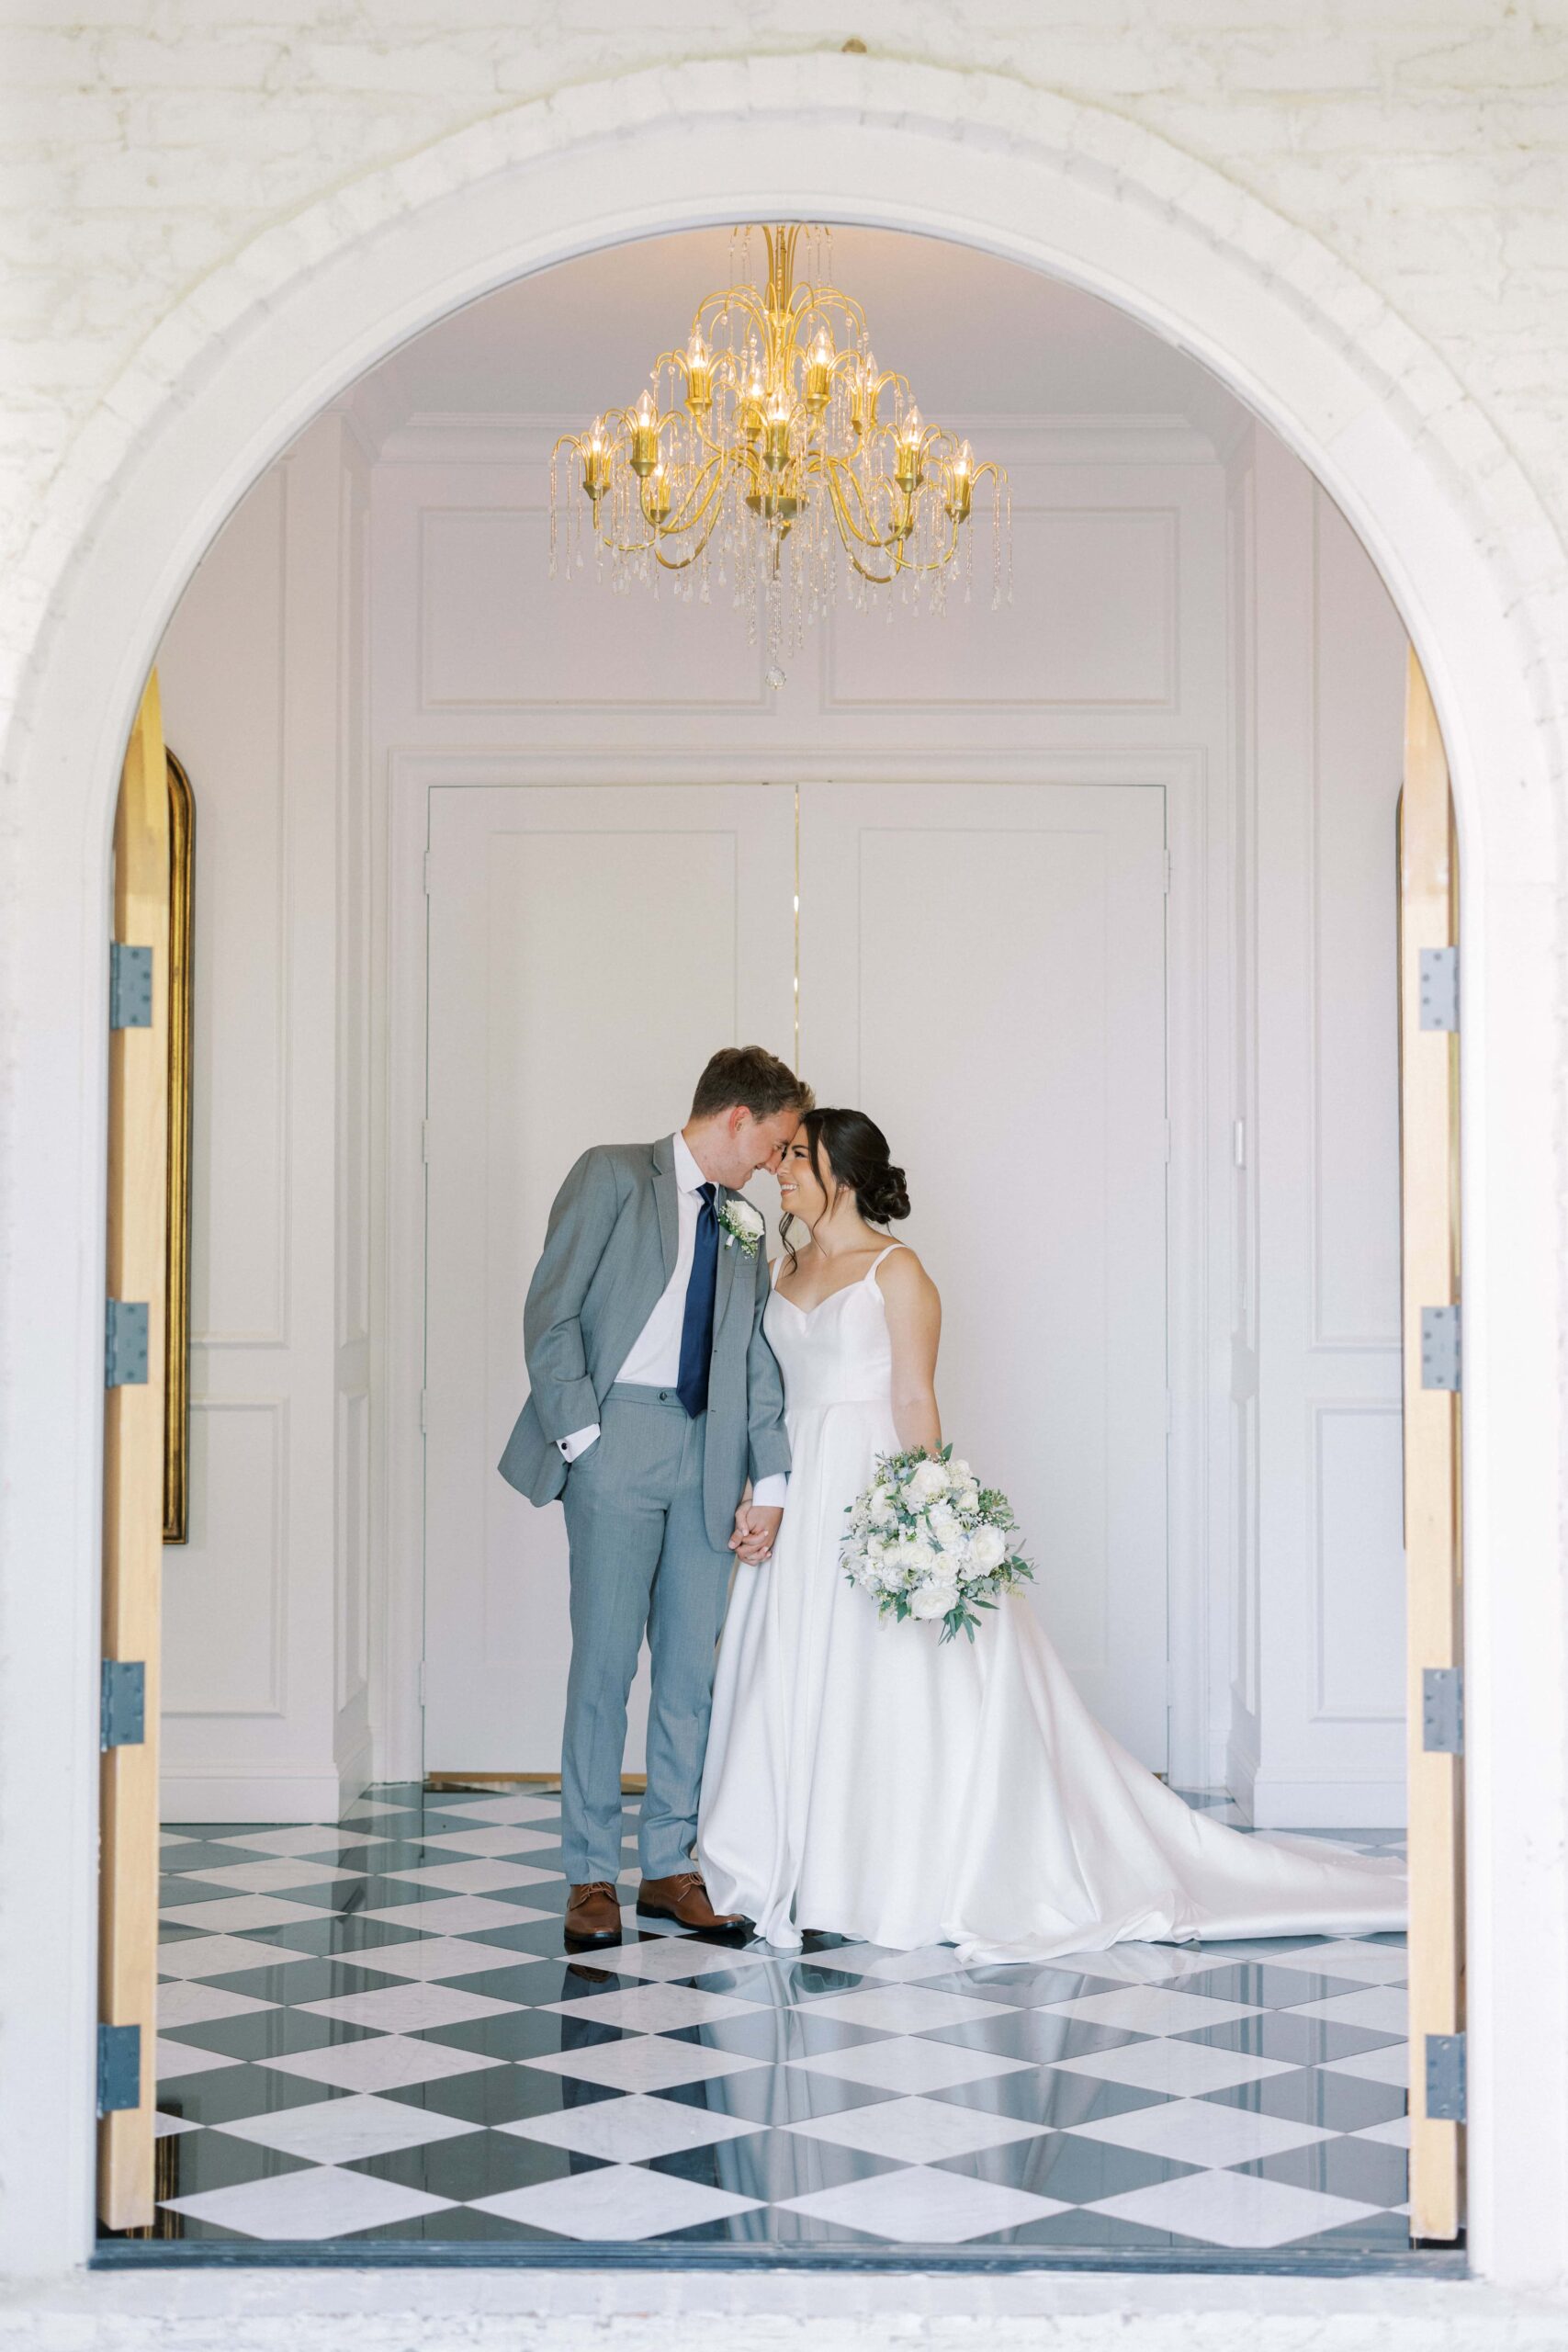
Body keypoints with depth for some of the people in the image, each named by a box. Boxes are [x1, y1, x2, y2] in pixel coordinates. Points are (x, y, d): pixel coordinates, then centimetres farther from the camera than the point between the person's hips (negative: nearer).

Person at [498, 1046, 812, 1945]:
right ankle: (592, 1873, 5)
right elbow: (551, 1313, -5)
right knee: (605, 1660, -4)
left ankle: (670, 1865, 16)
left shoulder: (745, 1228, 19)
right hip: (620, 1439, -6)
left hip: (708, 1453, 6)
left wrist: (769, 1480, 4)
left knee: (693, 1665, 6)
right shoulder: (614, 1174, 1)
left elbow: (760, 1363, 14)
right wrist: (580, 1434, -12)